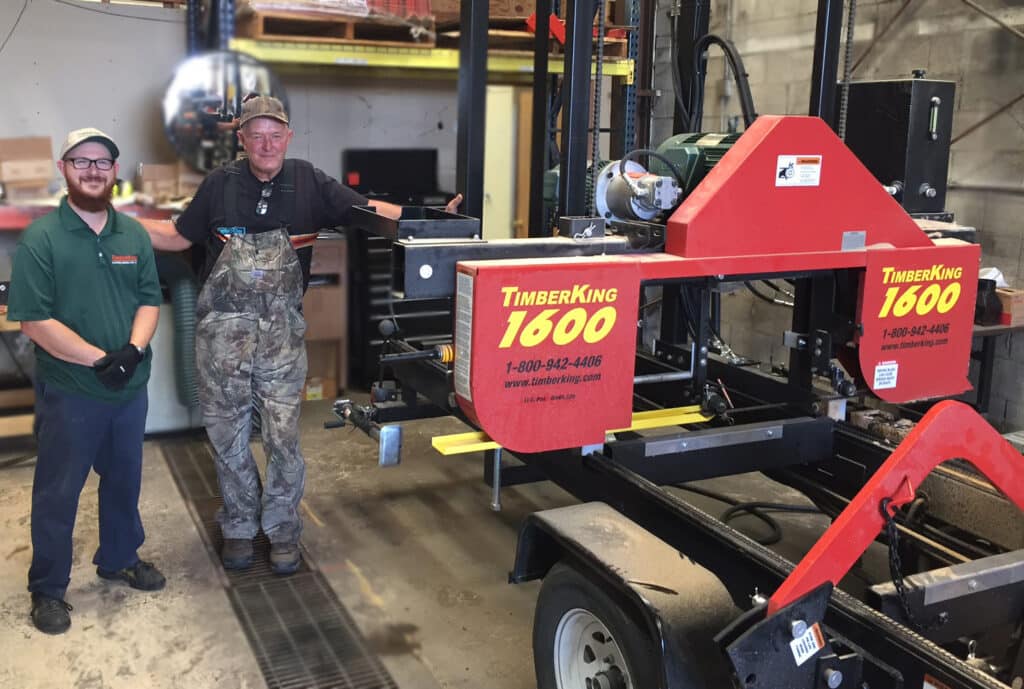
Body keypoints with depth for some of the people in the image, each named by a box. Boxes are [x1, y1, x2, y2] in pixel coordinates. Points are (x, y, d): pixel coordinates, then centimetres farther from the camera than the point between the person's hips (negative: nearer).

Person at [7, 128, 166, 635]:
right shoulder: (40, 238, -11)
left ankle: (120, 557, 38)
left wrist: (133, 349, -13)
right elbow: (33, 320, -16)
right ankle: (47, 588, 21)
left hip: (130, 386, 5)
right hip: (69, 391, -5)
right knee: (57, 491, 7)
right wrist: (99, 359, -20)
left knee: (124, 479, 18)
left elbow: (149, 299, 6)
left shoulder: (134, 235, 5)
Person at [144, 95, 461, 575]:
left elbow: (366, 209, 1)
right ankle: (239, 527, 28)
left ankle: (283, 530, 21)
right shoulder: (220, 185, 1)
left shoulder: (308, 183, 0)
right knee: (227, 435, 11)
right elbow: (178, 237, 11)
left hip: (282, 333, -1)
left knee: (283, 436, 4)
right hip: (222, 331, 1)